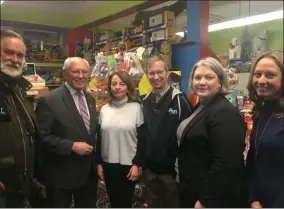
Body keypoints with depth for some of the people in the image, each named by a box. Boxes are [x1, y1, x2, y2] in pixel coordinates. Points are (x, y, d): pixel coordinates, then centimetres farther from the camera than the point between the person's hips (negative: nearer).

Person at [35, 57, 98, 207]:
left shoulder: (90, 99, 8)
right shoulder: (49, 100, -14)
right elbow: (42, 137, -17)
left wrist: (97, 162, 10)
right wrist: (72, 146, -22)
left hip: (89, 172, 6)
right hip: (61, 173, -6)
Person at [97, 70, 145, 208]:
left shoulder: (136, 108, -7)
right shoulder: (104, 109, 4)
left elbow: (141, 139, -7)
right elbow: (99, 138, 8)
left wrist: (137, 164, -9)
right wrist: (99, 163, 6)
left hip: (128, 164, -3)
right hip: (108, 164, 4)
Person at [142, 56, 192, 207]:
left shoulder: (180, 100, -11)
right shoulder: (144, 102, 5)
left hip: (172, 169, -4)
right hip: (150, 169, 5)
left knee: (174, 205, 14)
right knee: (153, 205, 19)